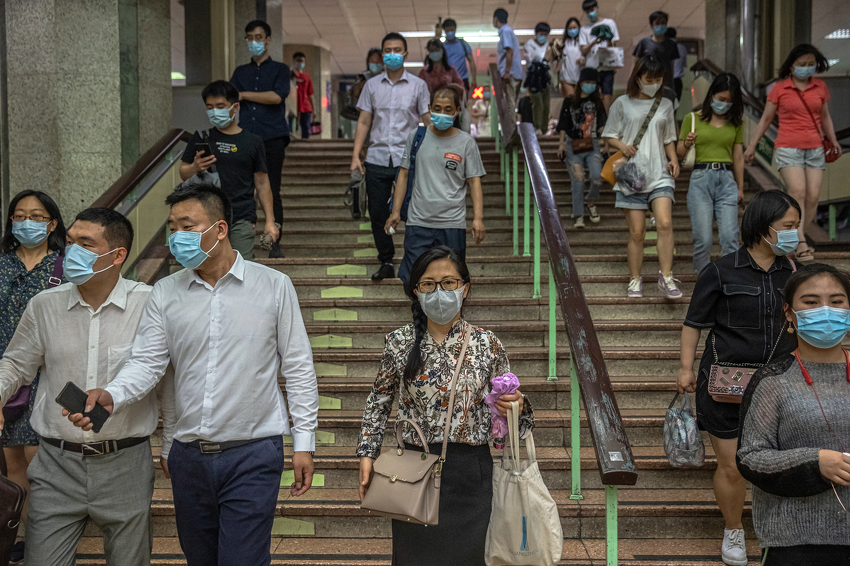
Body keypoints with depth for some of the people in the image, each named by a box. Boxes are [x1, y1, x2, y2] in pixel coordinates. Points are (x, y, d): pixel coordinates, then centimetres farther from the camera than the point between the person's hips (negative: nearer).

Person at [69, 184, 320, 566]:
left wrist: (304, 442, -1)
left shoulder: (274, 286, -2)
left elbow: (297, 367, 0)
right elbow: (147, 363, 0)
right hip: (189, 455, 4)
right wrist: (111, 395, -22)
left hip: (253, 453, -4)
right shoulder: (165, 294, 5)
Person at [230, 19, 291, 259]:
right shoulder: (240, 72, 21)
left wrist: (244, 95, -1)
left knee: (272, 193, -3)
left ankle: (275, 243, 5)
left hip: (272, 139, -3)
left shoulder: (279, 69, 11)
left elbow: (277, 96, -7)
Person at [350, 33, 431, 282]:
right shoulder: (372, 85, 11)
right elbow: (364, 121, 10)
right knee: (377, 213, 4)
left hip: (407, 158, -2)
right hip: (377, 158, 3)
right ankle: (386, 263, 17)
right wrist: (355, 155, 2)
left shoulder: (418, 85, 5)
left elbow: (428, 123, 5)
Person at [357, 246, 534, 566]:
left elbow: (504, 407, 6)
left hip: (469, 472, 0)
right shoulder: (400, 344, -2)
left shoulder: (487, 345, -3)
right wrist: (367, 455, 2)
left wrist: (516, 405, -16)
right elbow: (379, 403, 9)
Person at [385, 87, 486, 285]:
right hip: (418, 222, 1)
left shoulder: (466, 142, 4)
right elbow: (404, 174, 11)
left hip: (453, 224, -1)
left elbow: (474, 181, 2)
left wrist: (478, 218, -9)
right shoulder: (415, 136, 8)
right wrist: (396, 211, 5)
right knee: (411, 278, -6)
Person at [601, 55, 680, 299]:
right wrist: (622, 146, -13)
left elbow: (669, 139, 21)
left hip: (659, 174, 2)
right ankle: (635, 279, 15)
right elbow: (609, 135, 8)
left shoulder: (665, 105, 14)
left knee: (665, 223, -18)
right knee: (637, 231, 0)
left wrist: (674, 159, 3)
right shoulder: (622, 104, 4)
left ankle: (666, 277, -11)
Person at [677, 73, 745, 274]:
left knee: (730, 237, -7)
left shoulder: (736, 123, 14)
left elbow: (738, 156, 17)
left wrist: (740, 187, 19)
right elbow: (679, 153, 7)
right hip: (700, 179, -2)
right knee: (703, 239, -4)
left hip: (726, 181, 2)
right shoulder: (693, 119, 5)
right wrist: (687, 144, -14)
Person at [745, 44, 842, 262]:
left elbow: (825, 116, 22)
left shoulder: (820, 87, 11)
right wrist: (752, 145, 3)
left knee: (813, 196, -3)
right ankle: (801, 244, -24)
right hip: (788, 148, -4)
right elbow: (765, 119, 7)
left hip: (815, 149, 4)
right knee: (797, 191, -20)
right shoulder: (780, 89, 1)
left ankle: (796, 240, 10)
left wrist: (833, 141, 15)